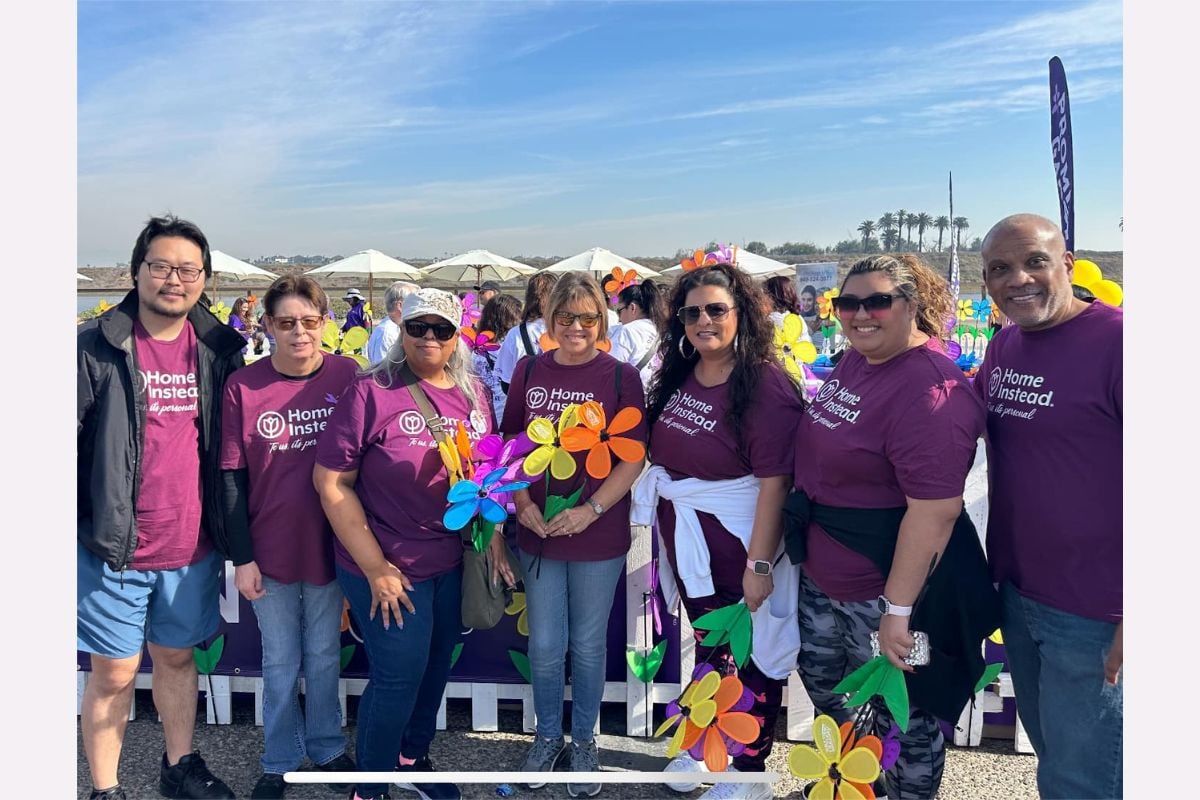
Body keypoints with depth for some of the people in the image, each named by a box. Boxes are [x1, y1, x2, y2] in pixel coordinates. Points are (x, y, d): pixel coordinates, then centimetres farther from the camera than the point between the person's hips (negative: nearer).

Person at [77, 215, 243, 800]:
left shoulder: (219, 349, 2)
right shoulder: (95, 347, -8)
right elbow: (69, 442, -6)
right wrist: (80, 526, -9)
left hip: (193, 547, 3)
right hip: (114, 547, -3)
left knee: (178, 658, 19)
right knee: (114, 672, 8)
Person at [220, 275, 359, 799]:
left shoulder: (346, 376, -7)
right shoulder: (242, 385, -9)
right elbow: (232, 477, -6)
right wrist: (241, 557, -7)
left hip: (329, 547, 1)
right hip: (269, 553, 0)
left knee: (324, 657, 17)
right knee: (280, 663, 15)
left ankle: (328, 749, 37)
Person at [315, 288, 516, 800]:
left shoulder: (473, 394, 1)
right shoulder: (371, 393, -15)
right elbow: (330, 481, -15)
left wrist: (493, 532, 4)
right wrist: (375, 568, -16)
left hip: (453, 561, 5)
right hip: (388, 568, -5)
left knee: (435, 666, 19)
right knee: (400, 675, 4)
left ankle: (414, 758, 44)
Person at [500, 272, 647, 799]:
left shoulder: (621, 376, -7)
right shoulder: (529, 371, 1)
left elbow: (633, 458, -7)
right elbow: (510, 444, 7)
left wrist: (591, 510, -16)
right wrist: (524, 504, -6)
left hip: (599, 535, -2)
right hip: (538, 531, 2)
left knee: (588, 644, 12)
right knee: (545, 644, 12)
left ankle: (583, 741, 35)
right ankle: (548, 735, 36)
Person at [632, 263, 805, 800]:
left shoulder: (765, 384, -19)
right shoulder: (679, 377, 3)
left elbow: (774, 480, -22)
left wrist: (760, 563, -24)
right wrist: (669, 529, 12)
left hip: (739, 541, -7)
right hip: (686, 538, 7)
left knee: (753, 655, 10)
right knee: (707, 644, 22)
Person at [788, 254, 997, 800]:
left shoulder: (929, 388, -26)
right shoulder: (853, 361, 3)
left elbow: (935, 510, -29)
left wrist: (897, 609, -27)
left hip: (885, 585, -9)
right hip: (821, 573, 10)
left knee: (901, 712, 12)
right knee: (820, 678, 26)